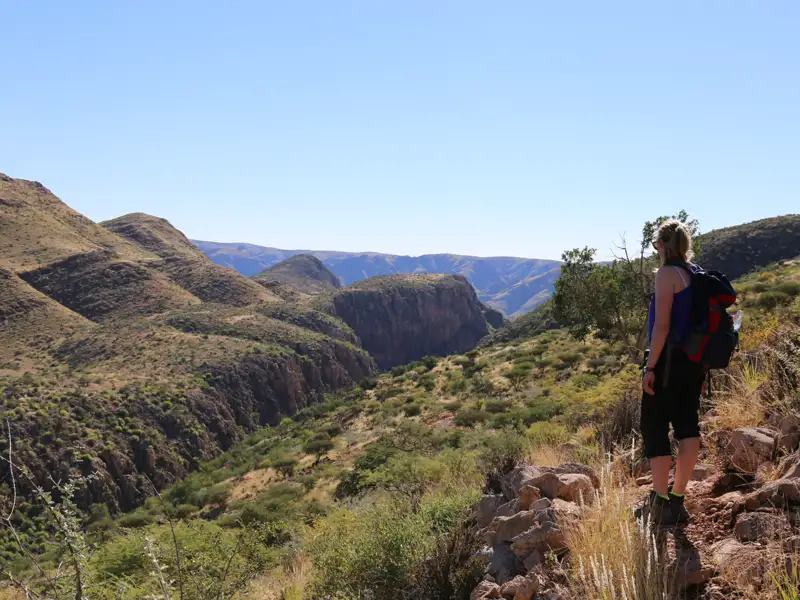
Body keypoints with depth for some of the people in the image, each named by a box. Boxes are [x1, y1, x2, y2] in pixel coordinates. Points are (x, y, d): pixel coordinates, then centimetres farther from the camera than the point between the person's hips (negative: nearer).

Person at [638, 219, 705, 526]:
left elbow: (662, 324, -18)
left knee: (655, 428, 0)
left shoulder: (668, 273, -12)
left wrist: (650, 367, -17)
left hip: (669, 360, -8)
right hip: (693, 361, 8)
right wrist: (701, 368, 20)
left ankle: (659, 503, 2)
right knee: (687, 427, 8)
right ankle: (677, 501, 15)